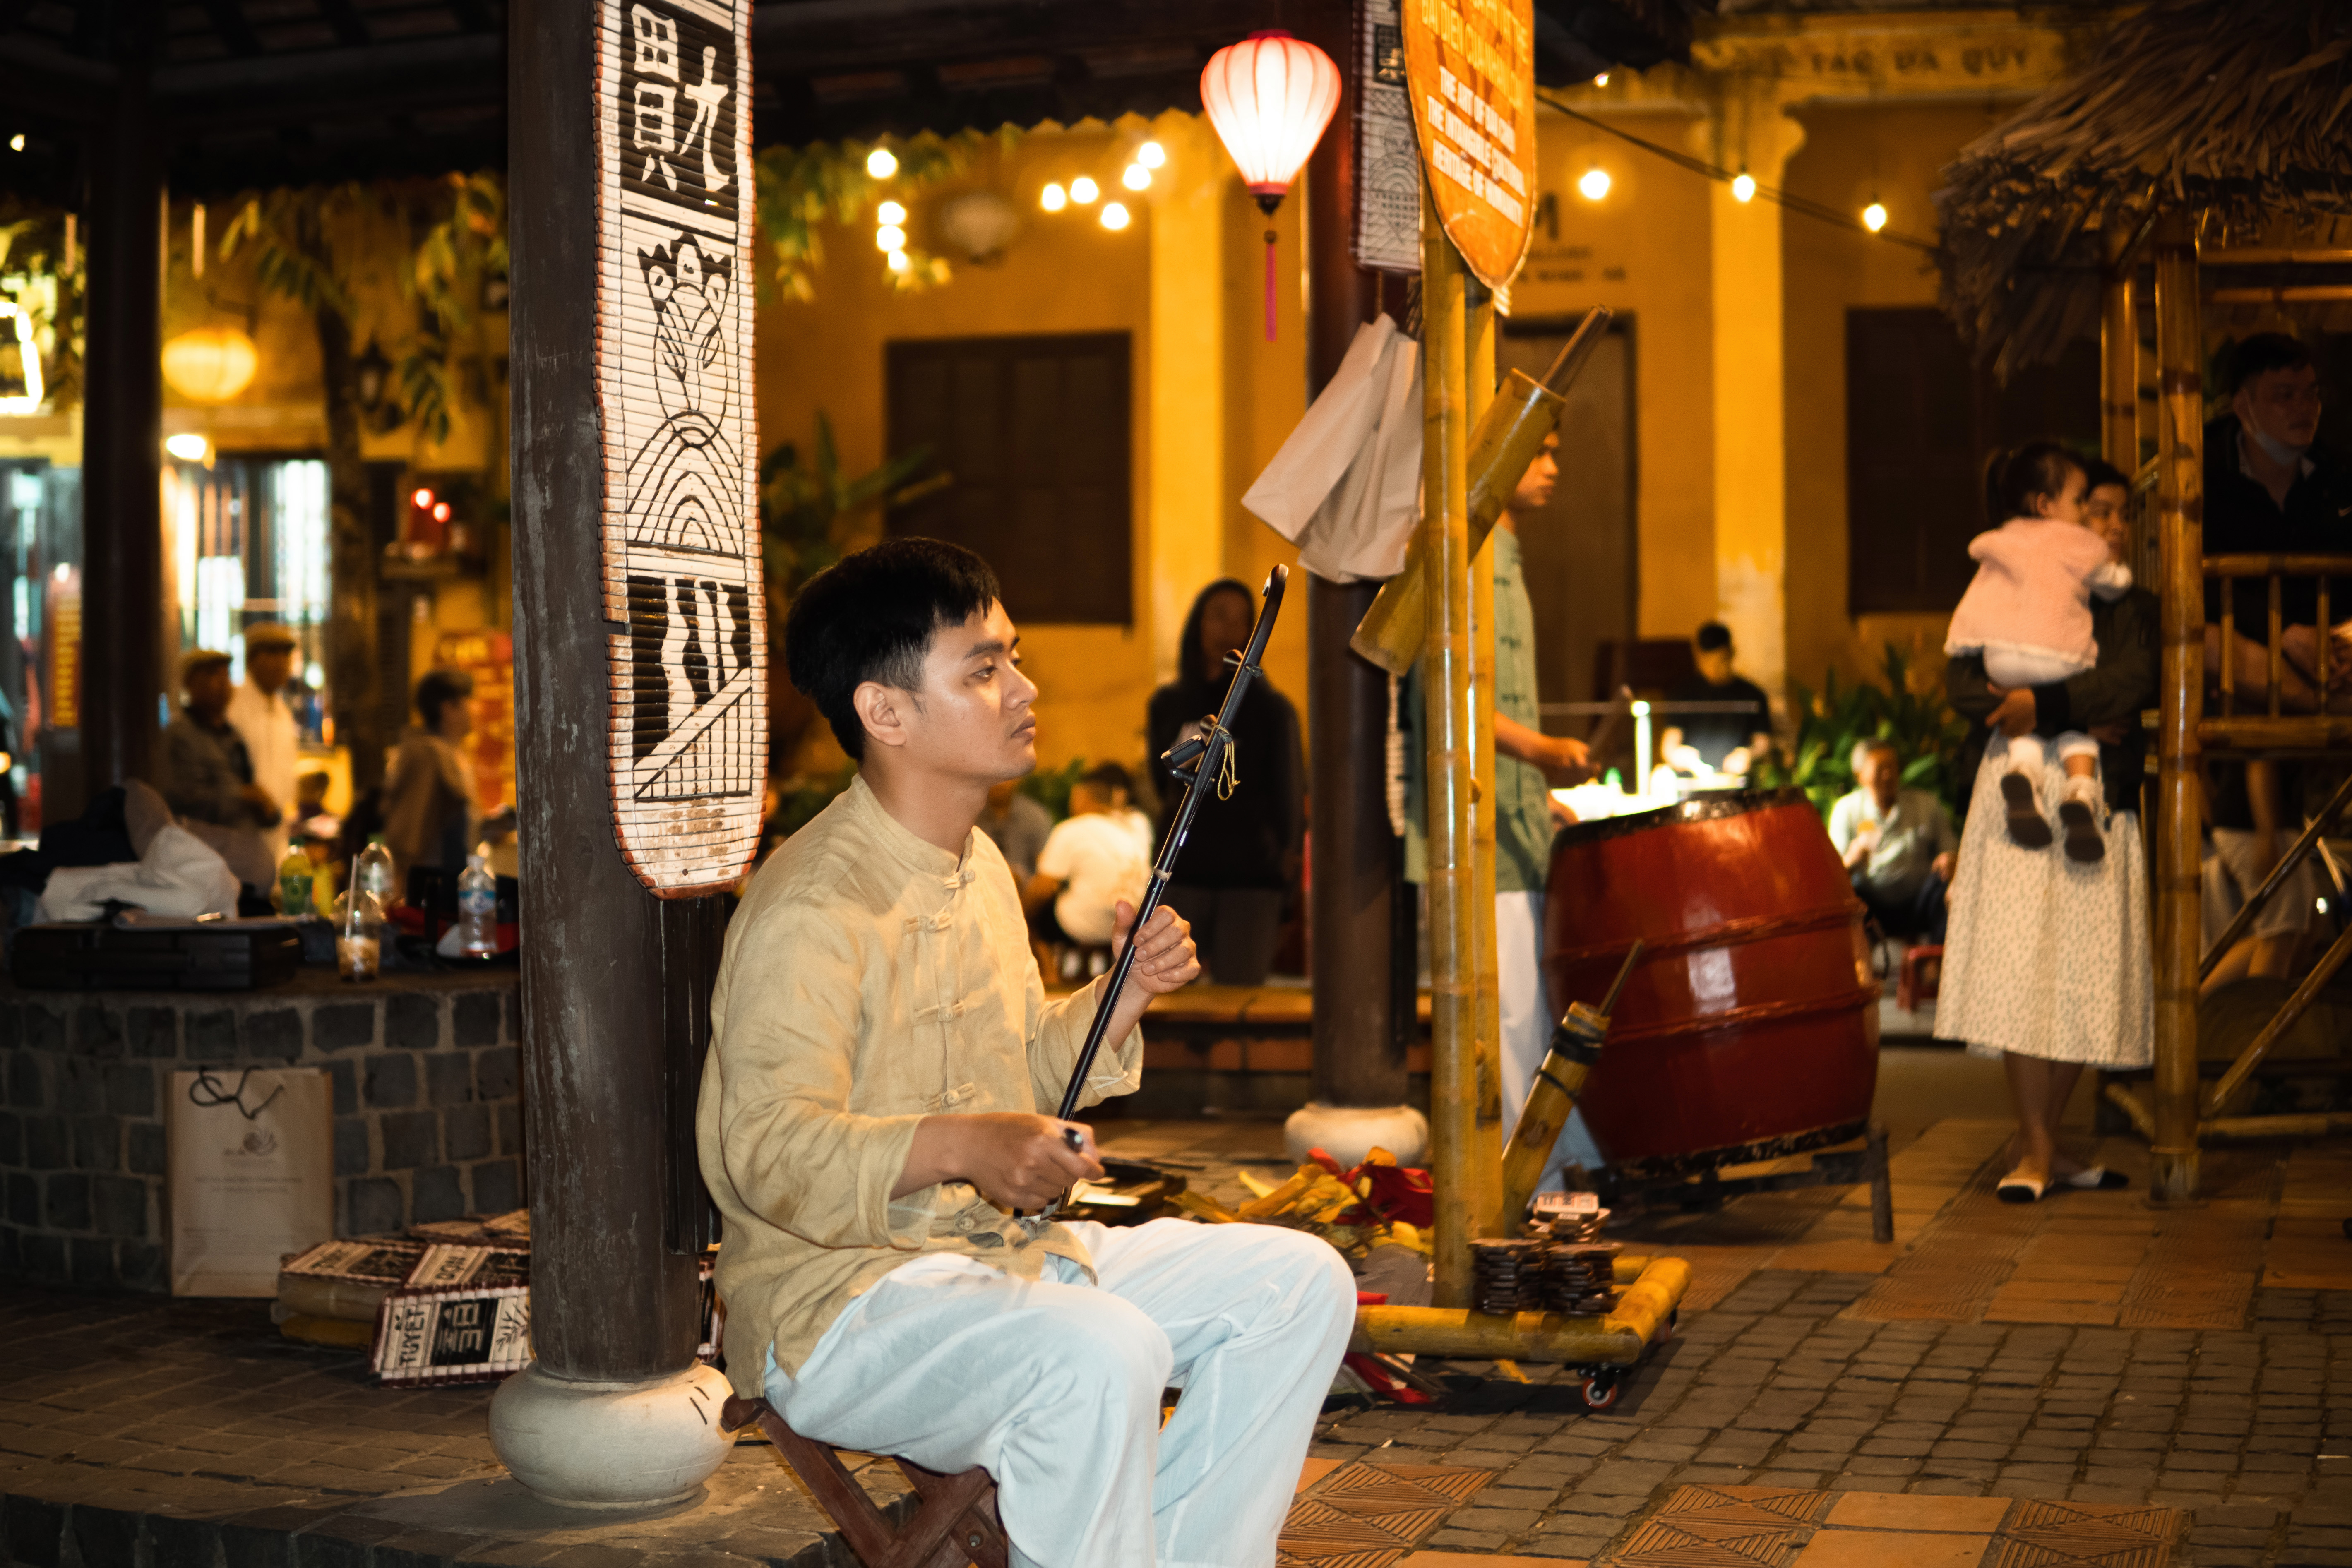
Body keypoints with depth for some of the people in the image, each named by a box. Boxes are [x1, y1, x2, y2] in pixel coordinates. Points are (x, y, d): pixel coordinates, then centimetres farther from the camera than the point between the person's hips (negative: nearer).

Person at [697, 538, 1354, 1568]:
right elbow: (767, 1154, -25)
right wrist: (958, 1146, -38)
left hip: (1008, 1254, 9)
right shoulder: (812, 909, -18)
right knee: (1103, 1353, -35)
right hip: (834, 1304, -9)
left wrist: (1121, 998, 5)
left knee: (1300, 1283, 0)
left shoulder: (979, 866, 13)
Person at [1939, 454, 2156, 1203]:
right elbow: (1963, 683, -4)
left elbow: (2136, 680, -6)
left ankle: (2039, 1144, 13)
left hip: (2101, 806, 2)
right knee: (2022, 971, -8)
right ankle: (2035, 1149, -2)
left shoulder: (2135, 609, 14)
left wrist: (2045, 703, -19)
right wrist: (2077, 718, -14)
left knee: (2087, 979, 1)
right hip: (2019, 796, -2)